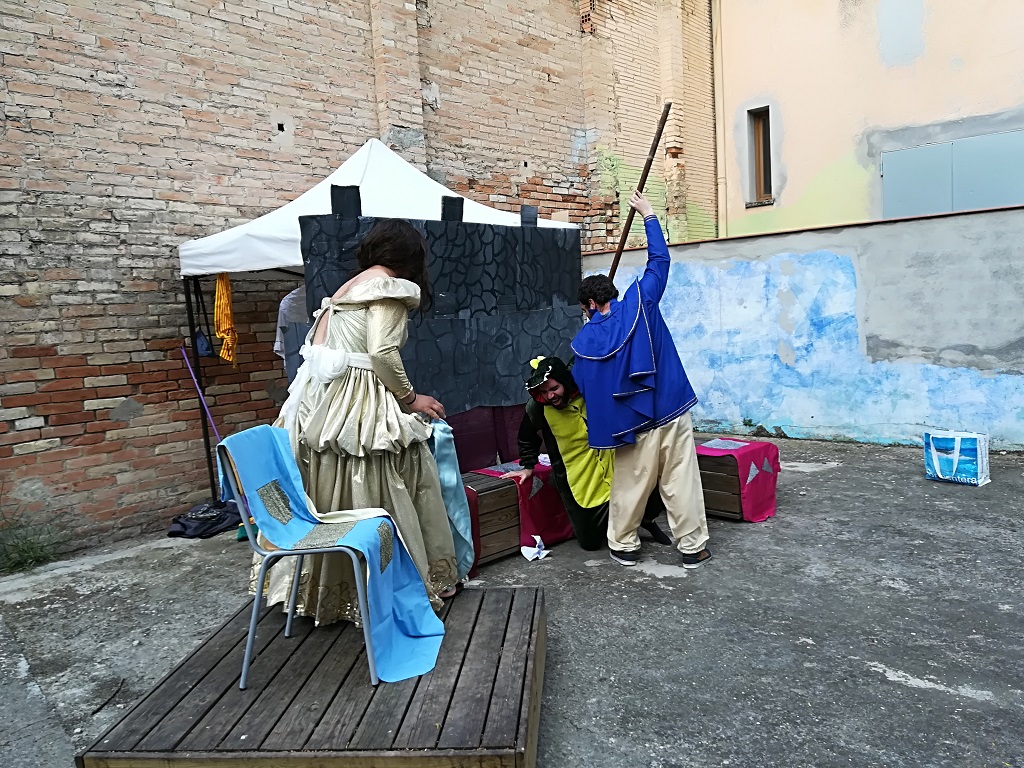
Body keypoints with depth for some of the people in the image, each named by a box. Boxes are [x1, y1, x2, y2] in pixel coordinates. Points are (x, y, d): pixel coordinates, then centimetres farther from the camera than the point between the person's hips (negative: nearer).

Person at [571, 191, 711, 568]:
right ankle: (693, 547, 14)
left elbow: (582, 388, 6)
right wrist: (648, 215, 18)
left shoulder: (583, 341, 1)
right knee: (682, 482, 6)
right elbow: (659, 259, 7)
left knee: (629, 487, 13)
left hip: (633, 424, 0)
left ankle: (623, 546, 25)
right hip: (672, 411, 0)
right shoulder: (639, 302, -1)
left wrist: (602, 432, 20)